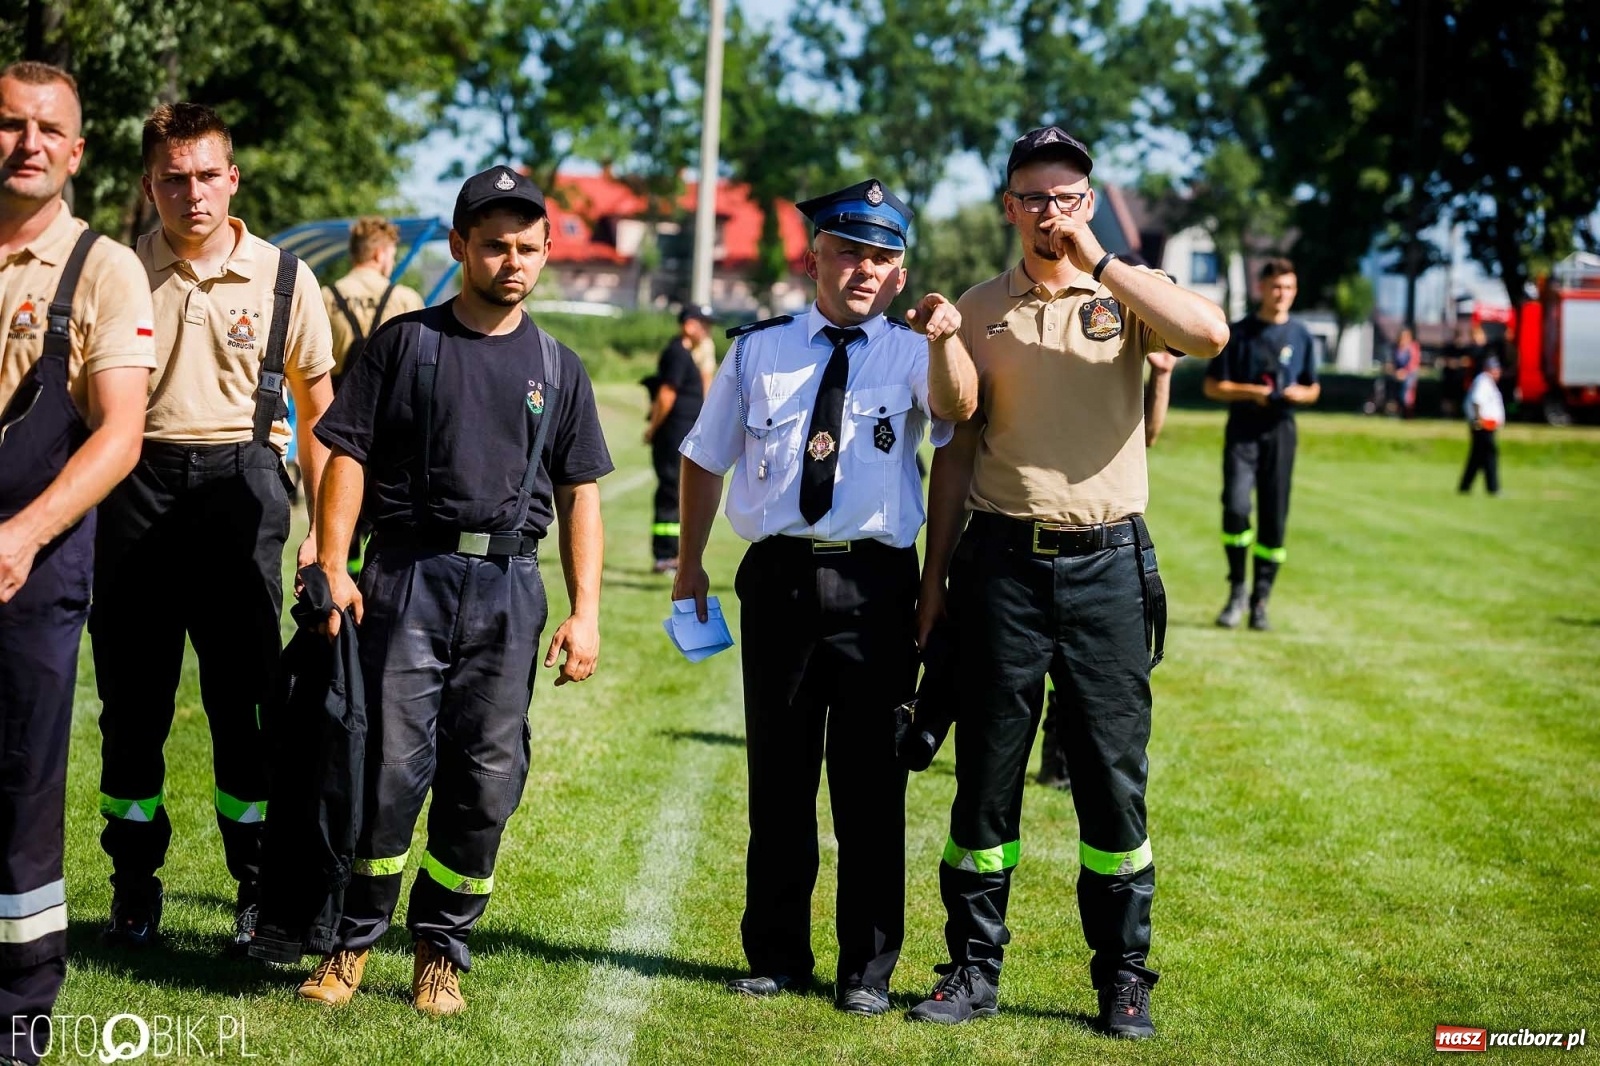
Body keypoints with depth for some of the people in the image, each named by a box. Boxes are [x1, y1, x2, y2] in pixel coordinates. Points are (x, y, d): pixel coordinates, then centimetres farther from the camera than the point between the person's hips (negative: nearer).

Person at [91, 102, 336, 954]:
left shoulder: (284, 279, 3)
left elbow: (318, 407, 10)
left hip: (240, 484, -1)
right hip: (138, 489, 1)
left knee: (244, 697, 1)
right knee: (133, 694, 5)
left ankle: (260, 890, 13)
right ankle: (134, 885, 19)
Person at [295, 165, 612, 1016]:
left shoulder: (558, 368, 14)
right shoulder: (405, 342, 6)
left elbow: (578, 495, 13)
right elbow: (349, 457, 3)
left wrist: (585, 611, 5)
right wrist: (332, 566, -9)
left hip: (510, 587, 2)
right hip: (409, 573, -2)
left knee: (486, 779, 2)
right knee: (392, 763, -7)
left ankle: (441, 951, 15)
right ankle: (354, 939, 8)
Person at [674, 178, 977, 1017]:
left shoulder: (910, 353, 1)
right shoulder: (758, 350, 7)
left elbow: (956, 407, -22)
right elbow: (706, 458, 16)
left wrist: (943, 341, -42)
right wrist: (691, 564, 15)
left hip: (876, 584, -2)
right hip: (779, 578, 2)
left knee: (872, 781, 4)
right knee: (778, 776, 11)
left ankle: (867, 968, 17)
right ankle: (776, 956, 24)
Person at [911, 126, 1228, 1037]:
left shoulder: (1131, 296, 5)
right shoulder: (978, 311, 9)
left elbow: (1210, 333, -18)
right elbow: (955, 452, 11)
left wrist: (1099, 262, -15)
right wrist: (935, 581, 8)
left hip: (1106, 561, -1)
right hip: (1002, 561, 1)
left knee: (1115, 777, 2)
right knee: (987, 773, 4)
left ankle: (1124, 977, 14)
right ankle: (974, 970, 15)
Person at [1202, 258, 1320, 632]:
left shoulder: (1301, 336, 11)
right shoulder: (1239, 333, 3)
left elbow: (1313, 389, 18)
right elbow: (1213, 386, 3)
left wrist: (1300, 394, -6)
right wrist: (1251, 391, -13)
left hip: (1280, 432, 2)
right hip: (1242, 432, -2)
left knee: (1274, 518, 0)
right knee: (1235, 507, -19)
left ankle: (1260, 601, 8)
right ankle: (1237, 591, -3)